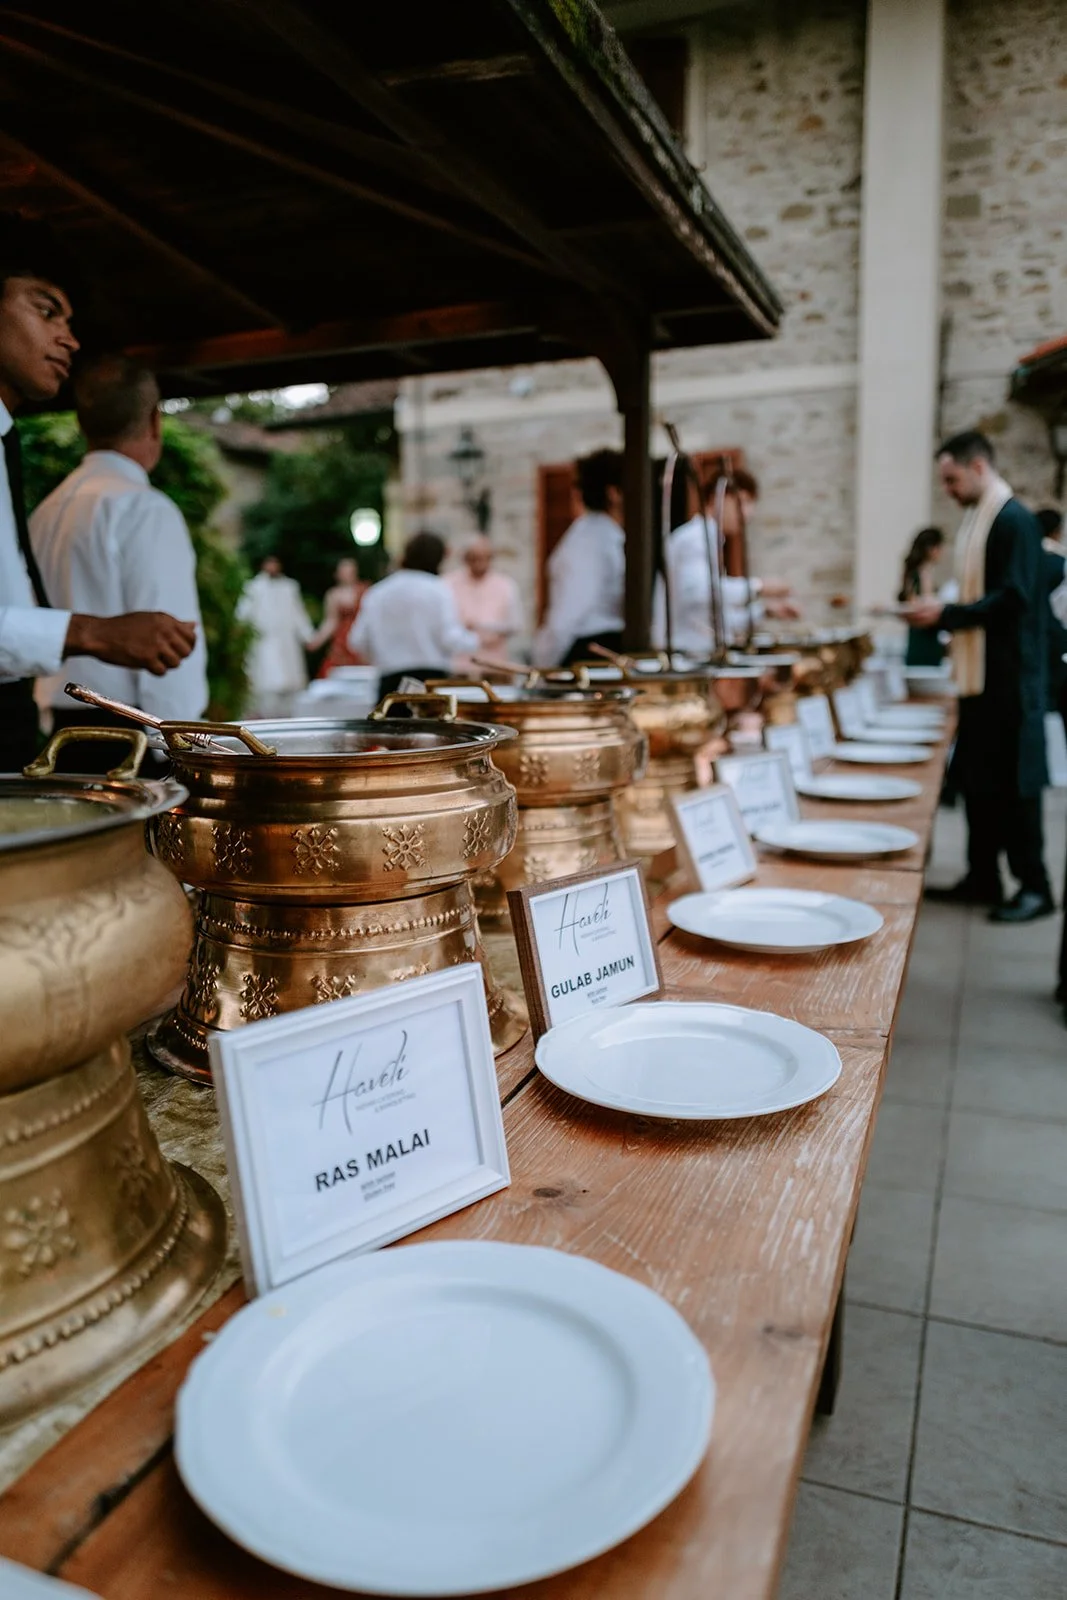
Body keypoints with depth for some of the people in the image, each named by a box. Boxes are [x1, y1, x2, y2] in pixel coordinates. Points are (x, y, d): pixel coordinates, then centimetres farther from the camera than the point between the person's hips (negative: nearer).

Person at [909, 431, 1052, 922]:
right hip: (978, 674, 9)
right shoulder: (976, 520, 15)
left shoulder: (1015, 520, -12)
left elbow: (1013, 599, -20)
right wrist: (937, 614, 8)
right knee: (975, 777, 11)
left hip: (1008, 676, -9)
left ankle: (1033, 886, 8)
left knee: (1012, 780, -3)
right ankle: (982, 877, 20)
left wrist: (946, 614, -21)